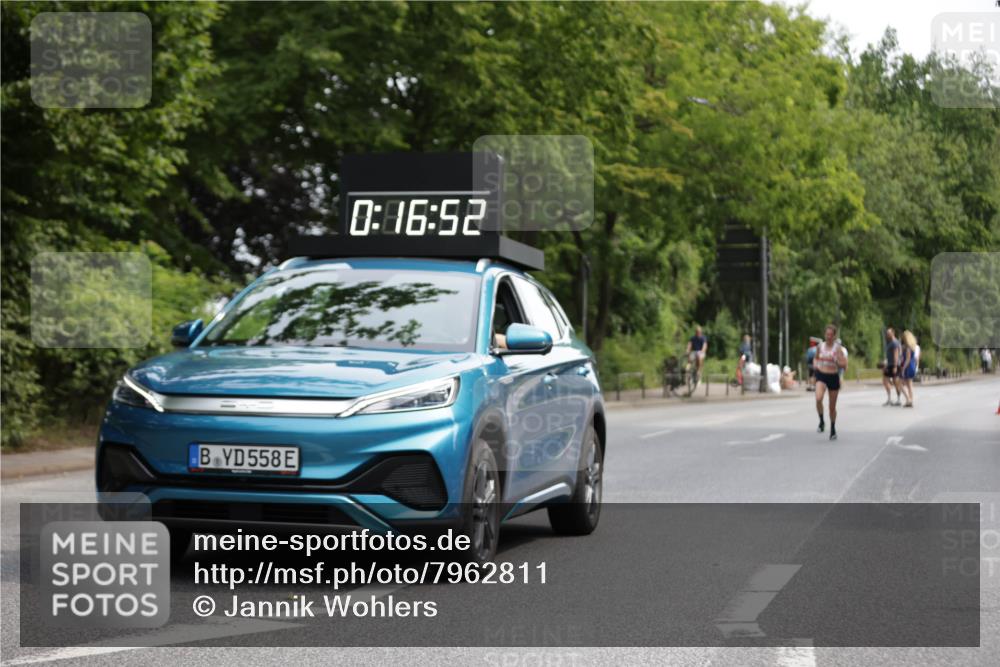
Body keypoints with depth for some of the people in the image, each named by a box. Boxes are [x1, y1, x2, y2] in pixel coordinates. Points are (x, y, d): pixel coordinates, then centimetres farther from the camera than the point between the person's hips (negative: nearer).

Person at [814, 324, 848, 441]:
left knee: (832, 406, 9)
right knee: (818, 398, -27)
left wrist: (834, 360, -26)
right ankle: (821, 422, -8)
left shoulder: (838, 348, -6)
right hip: (821, 375, 1)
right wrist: (815, 363, 0)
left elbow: (844, 365, -11)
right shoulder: (820, 346, 3)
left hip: (833, 377, -1)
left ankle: (833, 429, 28)